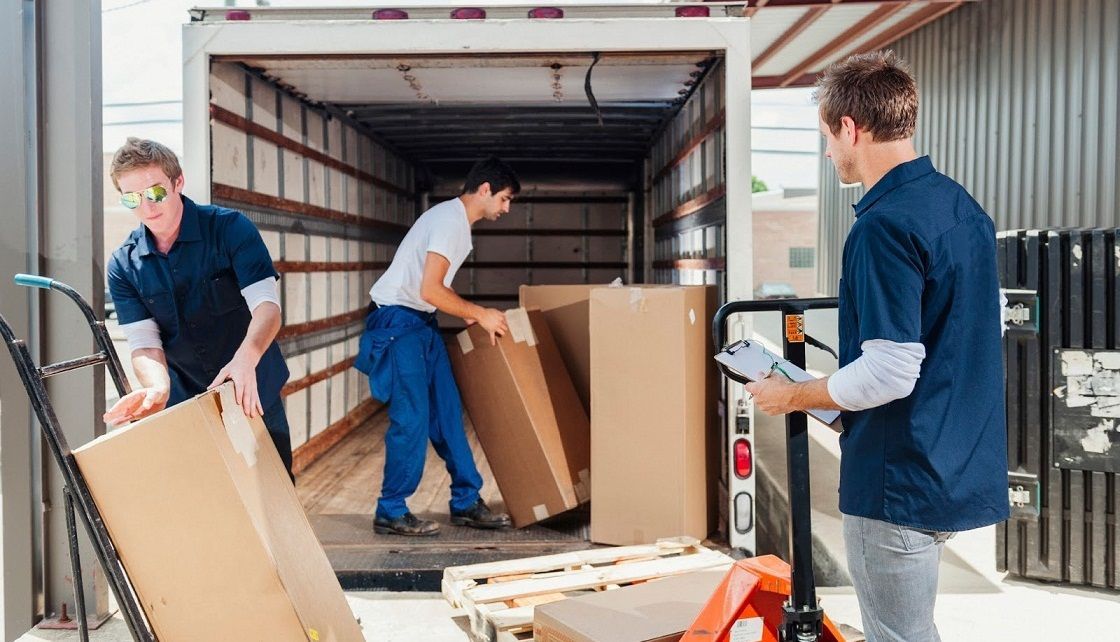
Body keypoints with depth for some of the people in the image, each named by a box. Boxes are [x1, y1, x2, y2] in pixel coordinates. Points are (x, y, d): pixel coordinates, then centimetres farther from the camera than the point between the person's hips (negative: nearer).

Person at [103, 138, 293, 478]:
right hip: (183, 403, 2)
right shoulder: (124, 264, -4)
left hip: (253, 396, -2)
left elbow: (267, 305, -22)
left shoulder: (230, 227, -13)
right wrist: (158, 389, -35)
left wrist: (246, 359, -43)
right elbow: (143, 342, -12)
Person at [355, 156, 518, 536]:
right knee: (412, 417, -8)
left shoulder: (458, 221, 14)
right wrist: (480, 315, -14)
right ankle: (391, 512, 3)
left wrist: (472, 317, 7)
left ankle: (466, 503, 16)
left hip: (422, 323, 10)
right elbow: (429, 290, -25)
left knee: (447, 412, 9)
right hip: (397, 320, -10)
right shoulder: (449, 220, -18)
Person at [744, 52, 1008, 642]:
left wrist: (793, 396, -9)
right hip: (961, 471, 9)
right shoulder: (963, 207, 8)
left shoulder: (885, 224, -21)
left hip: (903, 480, -9)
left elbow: (888, 373, -25)